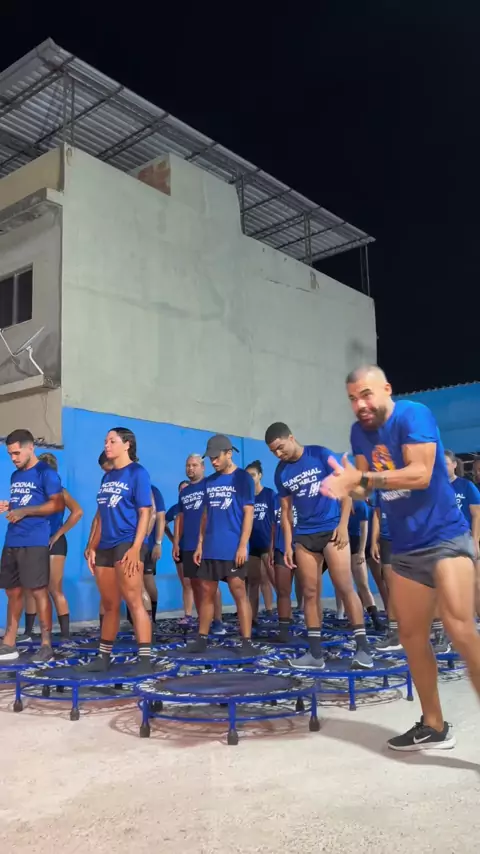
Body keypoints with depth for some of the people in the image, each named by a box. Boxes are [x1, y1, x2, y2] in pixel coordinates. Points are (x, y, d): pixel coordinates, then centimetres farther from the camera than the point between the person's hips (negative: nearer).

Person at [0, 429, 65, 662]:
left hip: (34, 542, -8)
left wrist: (24, 511, -16)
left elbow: (58, 504, -13)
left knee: (38, 591, -6)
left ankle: (46, 645, 0)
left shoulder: (46, 472, -6)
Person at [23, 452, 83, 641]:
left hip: (53, 544, -6)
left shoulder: (59, 491, -6)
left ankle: (65, 634, 0)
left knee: (55, 590, -5)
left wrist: (58, 534, -17)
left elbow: (77, 512, -20)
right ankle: (27, 632, 20)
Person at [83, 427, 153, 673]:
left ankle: (145, 659, -5)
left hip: (127, 545, -7)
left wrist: (135, 548, -17)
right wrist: (93, 547, 14)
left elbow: (145, 513, -9)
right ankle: (103, 657, 23)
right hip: (105, 547, 7)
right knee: (109, 605, 14)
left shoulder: (137, 472, -3)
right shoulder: (107, 477, 17)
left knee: (133, 602, -8)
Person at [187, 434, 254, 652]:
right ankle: (202, 639, 17)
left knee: (239, 592, -4)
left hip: (233, 548, -6)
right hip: (210, 548, 6)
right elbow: (206, 514, 15)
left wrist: (243, 545, -15)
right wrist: (200, 544, 9)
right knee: (206, 593, 8)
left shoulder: (243, 478, -4)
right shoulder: (209, 481, 13)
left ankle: (247, 641, 1)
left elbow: (248, 513, -8)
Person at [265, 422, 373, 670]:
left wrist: (343, 524, -13)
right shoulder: (281, 472, 7)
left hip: (332, 529, -5)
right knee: (310, 593, 4)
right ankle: (315, 654, 10)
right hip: (304, 536, 5)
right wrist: (288, 544, 5)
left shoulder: (321, 455, -6)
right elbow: (286, 510, 12)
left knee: (345, 587, -9)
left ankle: (362, 648, -2)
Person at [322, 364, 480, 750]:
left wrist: (360, 478, -27)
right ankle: (433, 726, 25)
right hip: (406, 548, 7)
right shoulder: (360, 432, 5)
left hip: (445, 537, -7)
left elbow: (420, 474, -25)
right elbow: (365, 486, 5)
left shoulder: (413, 414, -15)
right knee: (412, 635, 11)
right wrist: (348, 486, -17)